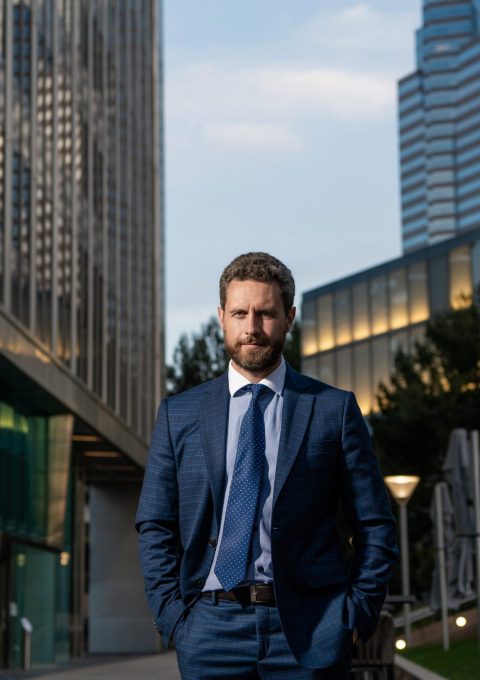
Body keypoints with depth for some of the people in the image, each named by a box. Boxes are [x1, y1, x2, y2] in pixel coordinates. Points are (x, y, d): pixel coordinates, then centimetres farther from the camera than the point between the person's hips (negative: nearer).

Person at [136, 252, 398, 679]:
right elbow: (155, 528, 9)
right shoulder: (178, 414, 8)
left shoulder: (334, 409, 4)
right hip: (210, 628, 1)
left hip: (309, 635, -1)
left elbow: (375, 526, 5)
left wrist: (357, 616, -3)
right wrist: (173, 616, -1)